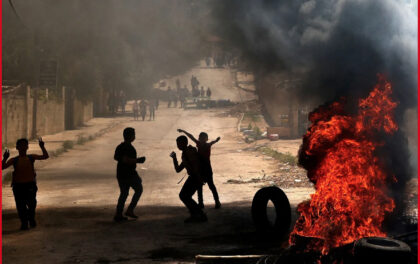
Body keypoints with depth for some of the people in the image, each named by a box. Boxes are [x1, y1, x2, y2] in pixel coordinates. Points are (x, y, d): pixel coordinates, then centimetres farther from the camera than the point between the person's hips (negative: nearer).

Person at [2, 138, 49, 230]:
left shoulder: (31, 157, 6)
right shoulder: (14, 160, 4)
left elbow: (45, 156, -1)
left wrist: (42, 147, -13)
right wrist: (5, 158, -18)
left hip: (30, 185, 0)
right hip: (18, 185, 0)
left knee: (32, 204, 0)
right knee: (21, 206, 2)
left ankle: (31, 219, 29)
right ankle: (24, 223, 17)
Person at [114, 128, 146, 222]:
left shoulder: (120, 146, 10)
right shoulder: (128, 147, -18)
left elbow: (115, 157, 22)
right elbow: (125, 160, -28)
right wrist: (137, 160, -18)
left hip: (120, 174, 8)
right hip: (129, 173, -8)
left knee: (123, 193, 16)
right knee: (139, 189, 11)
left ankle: (118, 215, 10)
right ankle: (130, 210, 4)